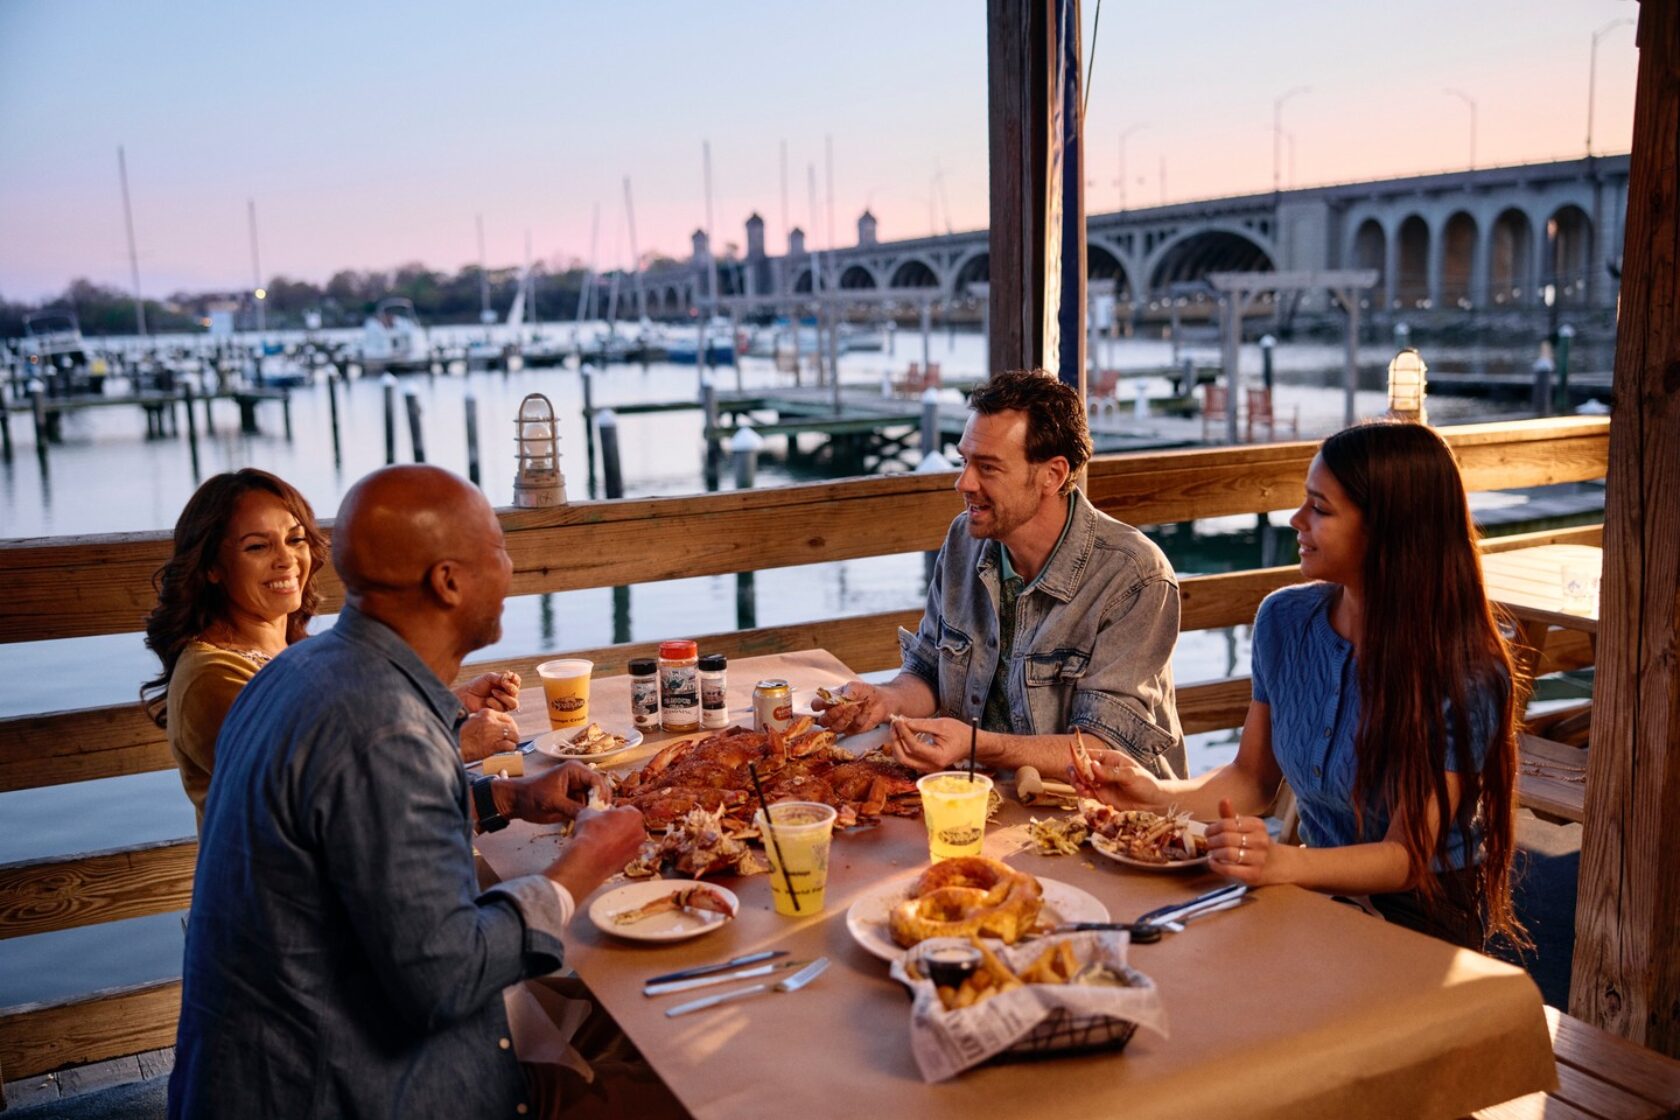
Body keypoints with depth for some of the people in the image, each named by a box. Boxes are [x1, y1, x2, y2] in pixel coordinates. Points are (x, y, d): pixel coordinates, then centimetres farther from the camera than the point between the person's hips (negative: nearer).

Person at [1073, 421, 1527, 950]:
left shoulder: (1464, 676, -18)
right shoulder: (1285, 619, -1)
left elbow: (1407, 856, -20)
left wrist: (1283, 863, -38)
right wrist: (1157, 795, -10)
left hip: (1424, 916, -5)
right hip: (1318, 893, 5)